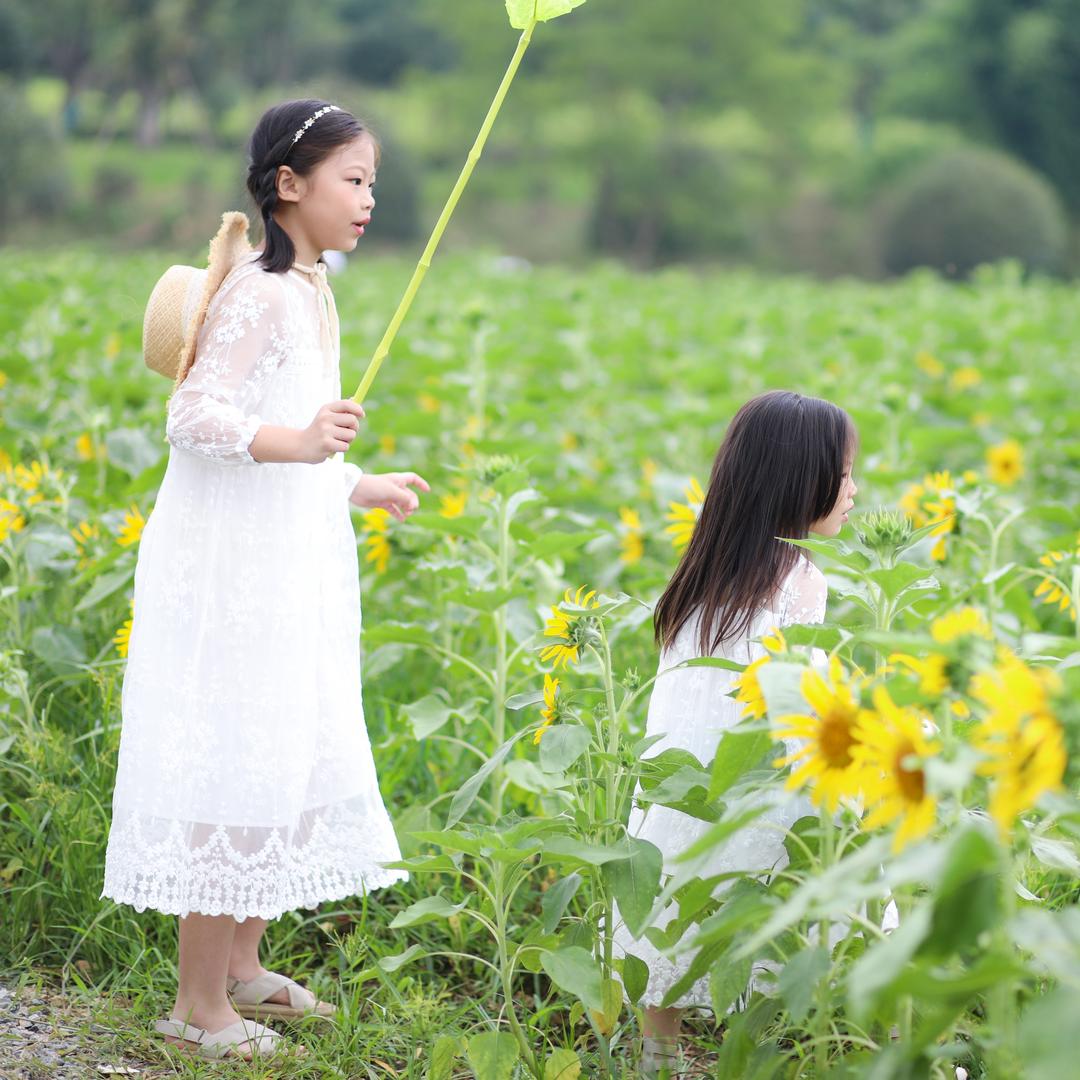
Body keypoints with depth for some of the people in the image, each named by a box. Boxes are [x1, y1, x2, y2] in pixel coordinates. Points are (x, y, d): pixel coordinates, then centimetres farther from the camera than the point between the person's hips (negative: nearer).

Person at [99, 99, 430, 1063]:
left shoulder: (309, 290, 12)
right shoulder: (257, 291, -17)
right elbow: (197, 418, -25)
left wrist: (359, 486, 26)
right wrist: (299, 441, -38)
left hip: (289, 573, 10)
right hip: (231, 574, -10)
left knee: (285, 761, 16)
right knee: (234, 769, -3)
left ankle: (242, 964, 31)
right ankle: (198, 1006, 8)